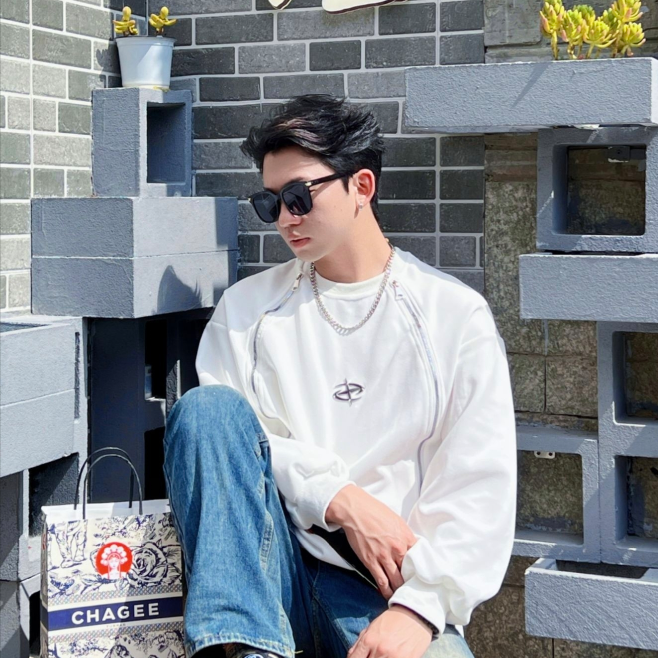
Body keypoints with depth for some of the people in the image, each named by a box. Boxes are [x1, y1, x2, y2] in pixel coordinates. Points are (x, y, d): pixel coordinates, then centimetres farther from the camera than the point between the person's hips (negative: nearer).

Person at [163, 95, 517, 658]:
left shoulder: (456, 315, 5)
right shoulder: (247, 307, 14)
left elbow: (480, 487, -3)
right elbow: (223, 436, 2)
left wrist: (419, 607, -17)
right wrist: (342, 500, -12)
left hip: (389, 585, -4)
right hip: (263, 566, 5)